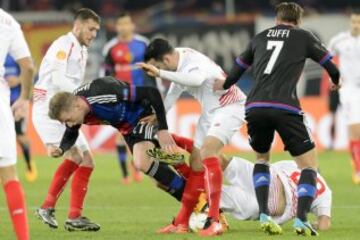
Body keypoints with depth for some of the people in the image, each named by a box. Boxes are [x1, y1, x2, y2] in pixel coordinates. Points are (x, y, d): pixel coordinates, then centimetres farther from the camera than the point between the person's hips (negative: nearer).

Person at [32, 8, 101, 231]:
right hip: (49, 110, -10)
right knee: (74, 155, -23)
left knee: (87, 162, 4)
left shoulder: (82, 51, 17)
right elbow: (58, 78, -23)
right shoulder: (64, 44, -11)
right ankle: (48, 206, -14)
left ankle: (75, 217, 4)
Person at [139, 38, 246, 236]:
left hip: (229, 107, -9)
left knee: (207, 151, -28)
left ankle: (214, 221, -33)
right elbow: (175, 89, 16)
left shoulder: (195, 63, -29)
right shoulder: (179, 57, -2)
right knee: (196, 162, 12)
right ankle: (181, 222, 24)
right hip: (210, 110, 9)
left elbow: (196, 79, -54)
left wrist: (159, 73, -56)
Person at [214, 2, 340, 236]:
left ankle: (264, 215, 11)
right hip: (285, 107, -4)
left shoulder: (260, 38, 24)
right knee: (309, 164, 7)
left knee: (261, 158, 27)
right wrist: (336, 82, 43)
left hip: (254, 107, 4)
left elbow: (240, 66, 37)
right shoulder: (303, 37, 14)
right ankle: (301, 219, -10)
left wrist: (225, 84, 56)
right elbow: (331, 65, 21)